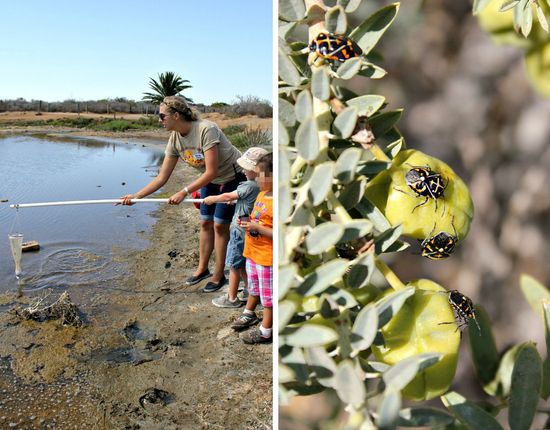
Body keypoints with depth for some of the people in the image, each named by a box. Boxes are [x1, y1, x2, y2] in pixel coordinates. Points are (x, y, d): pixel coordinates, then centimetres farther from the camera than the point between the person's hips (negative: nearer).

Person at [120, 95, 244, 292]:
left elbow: (211, 172, -32)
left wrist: (184, 192, -34)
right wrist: (136, 196, -14)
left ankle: (219, 276, 10)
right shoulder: (175, 139, -10)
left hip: (234, 177, -7)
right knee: (205, 223, 8)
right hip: (212, 180, 7)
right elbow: (161, 178, -6)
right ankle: (202, 269, 26)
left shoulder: (206, 130, -32)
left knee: (219, 224, -5)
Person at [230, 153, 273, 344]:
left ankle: (266, 331, 23)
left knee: (269, 295, 8)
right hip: (252, 252, 9)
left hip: (267, 257, -9)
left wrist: (257, 227, -27)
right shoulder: (262, 194, 4)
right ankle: (249, 314, 50)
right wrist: (248, 222, 3)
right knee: (254, 287, 29)